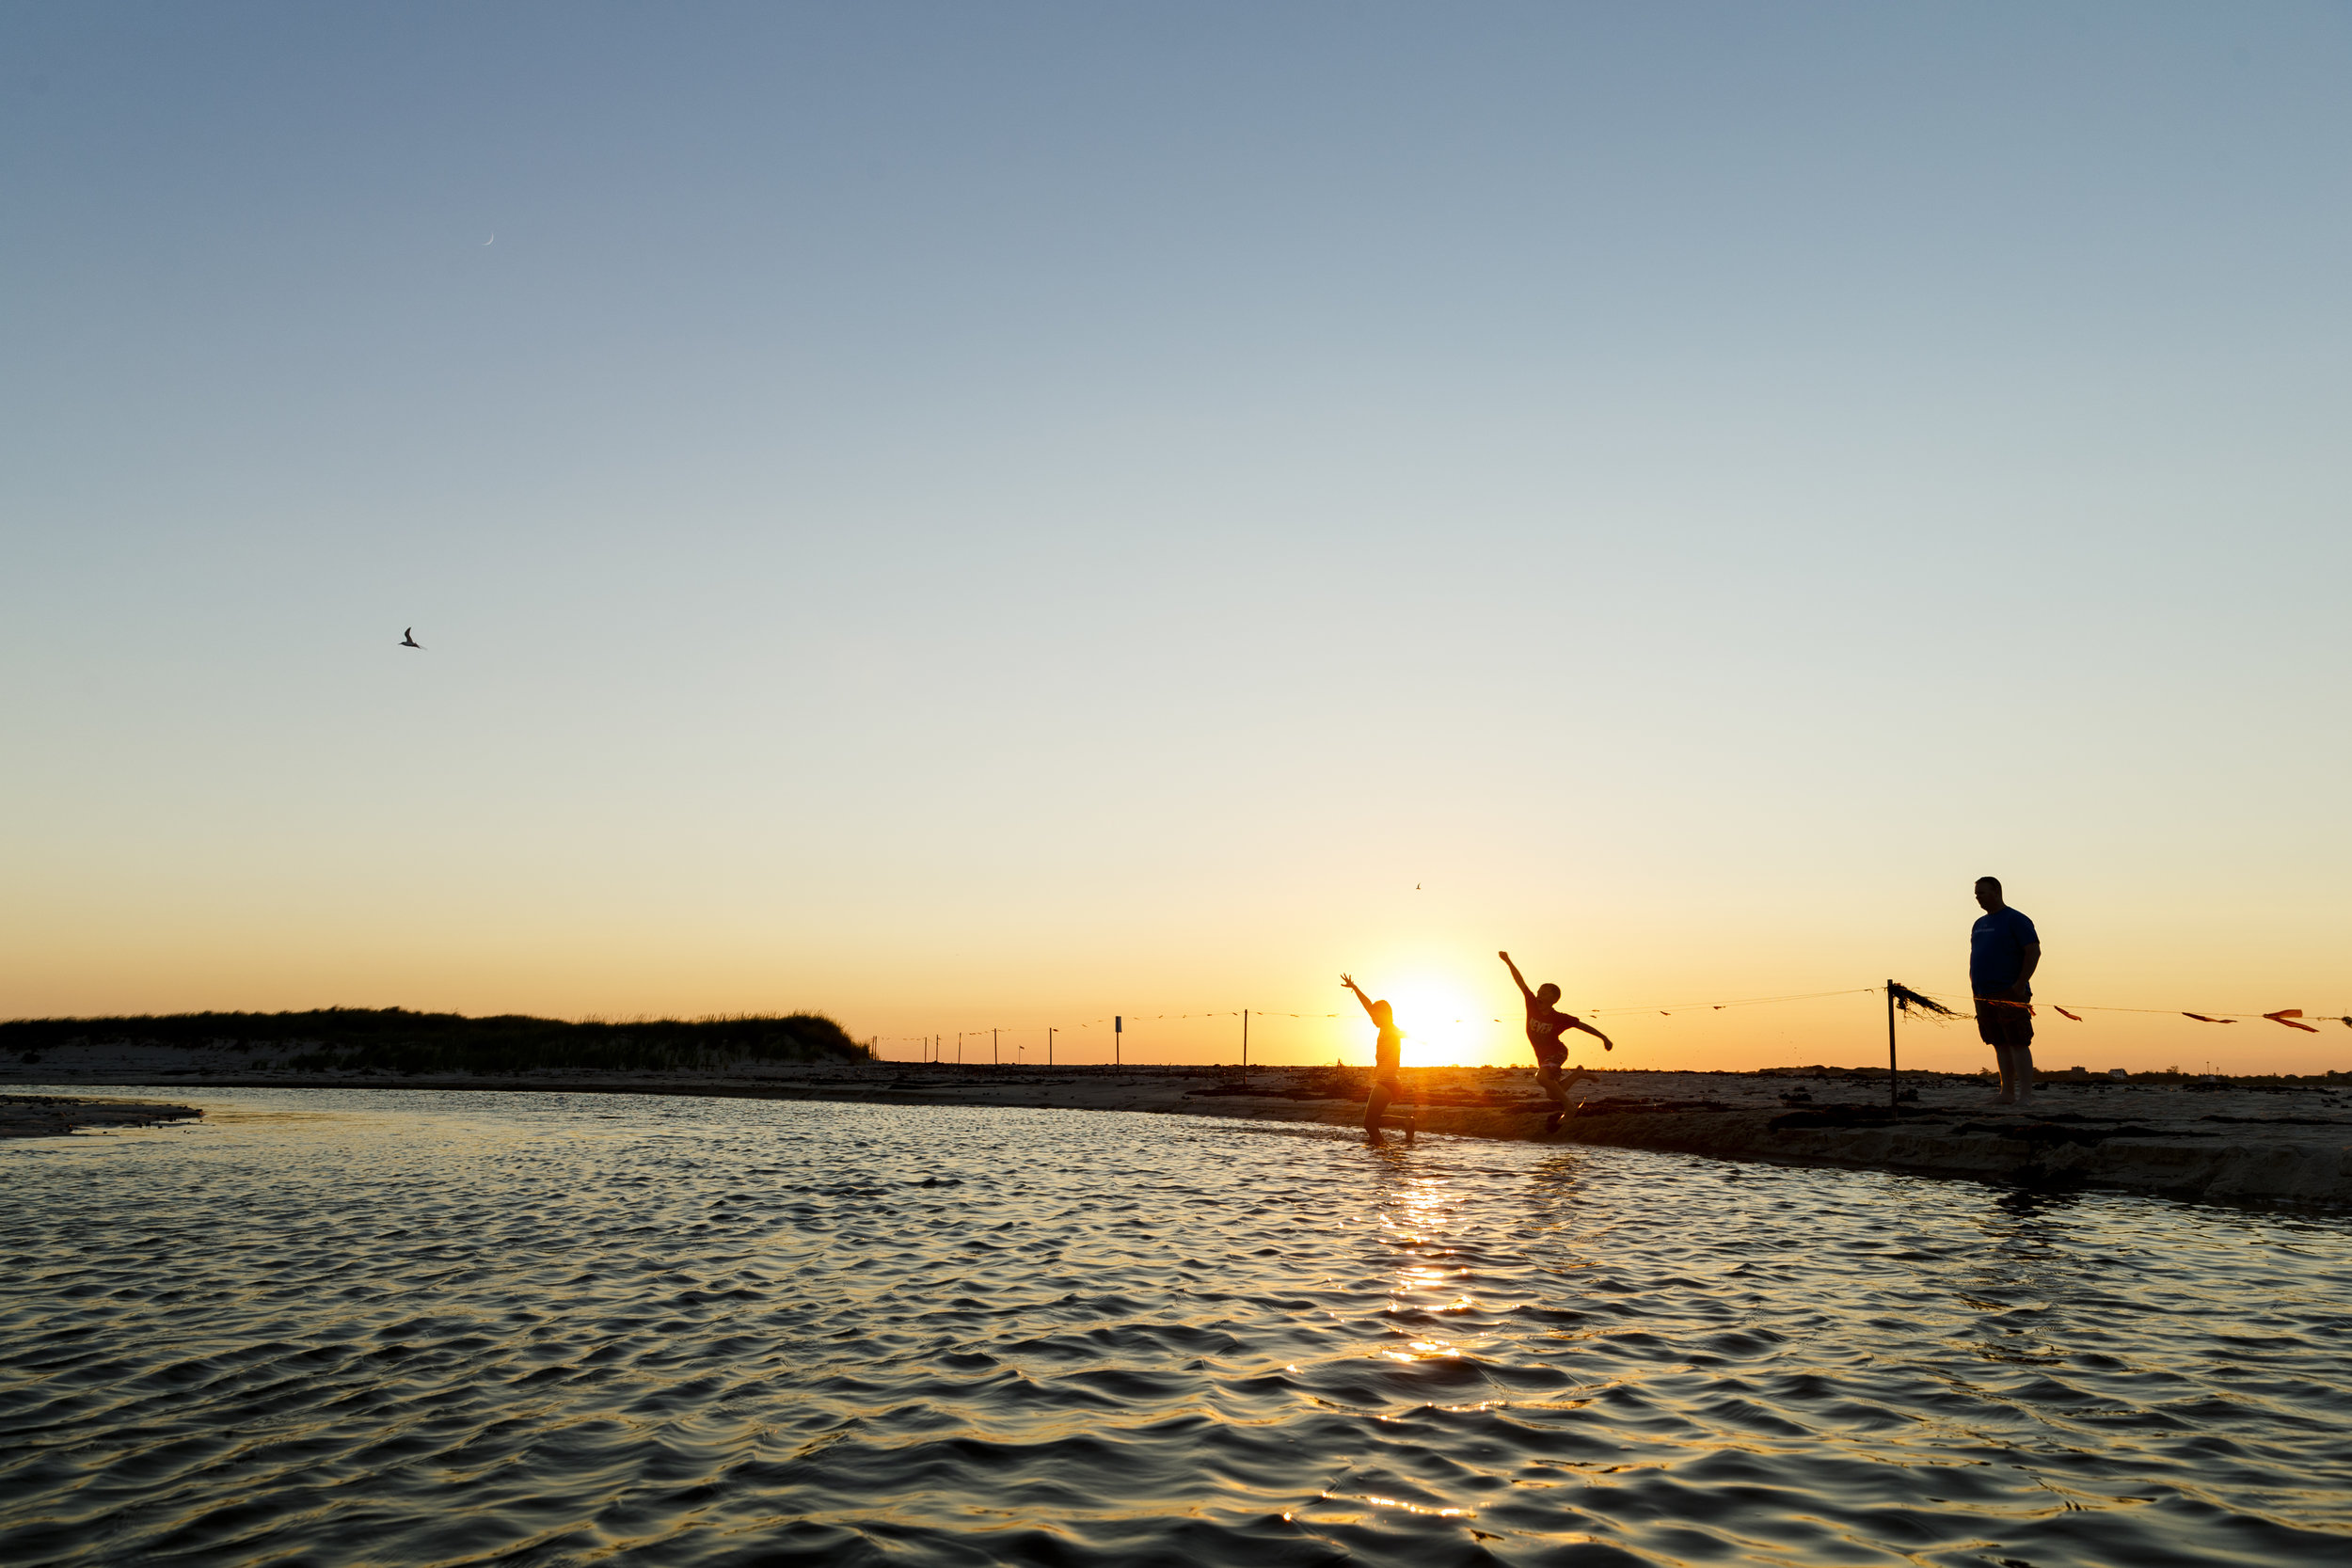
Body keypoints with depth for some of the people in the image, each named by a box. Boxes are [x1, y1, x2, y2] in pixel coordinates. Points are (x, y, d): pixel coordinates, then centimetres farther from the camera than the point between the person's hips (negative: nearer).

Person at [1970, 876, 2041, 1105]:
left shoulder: (2015, 920, -5)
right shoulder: (1979, 924, 19)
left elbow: (2034, 951, -11)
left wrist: (2020, 985, -15)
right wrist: (1975, 987, 13)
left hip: (2009, 995, -7)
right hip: (1984, 995, 7)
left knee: (2018, 1044, -8)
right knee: (2000, 1045, 8)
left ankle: (2026, 1095, -9)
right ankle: (2007, 1092, 12)